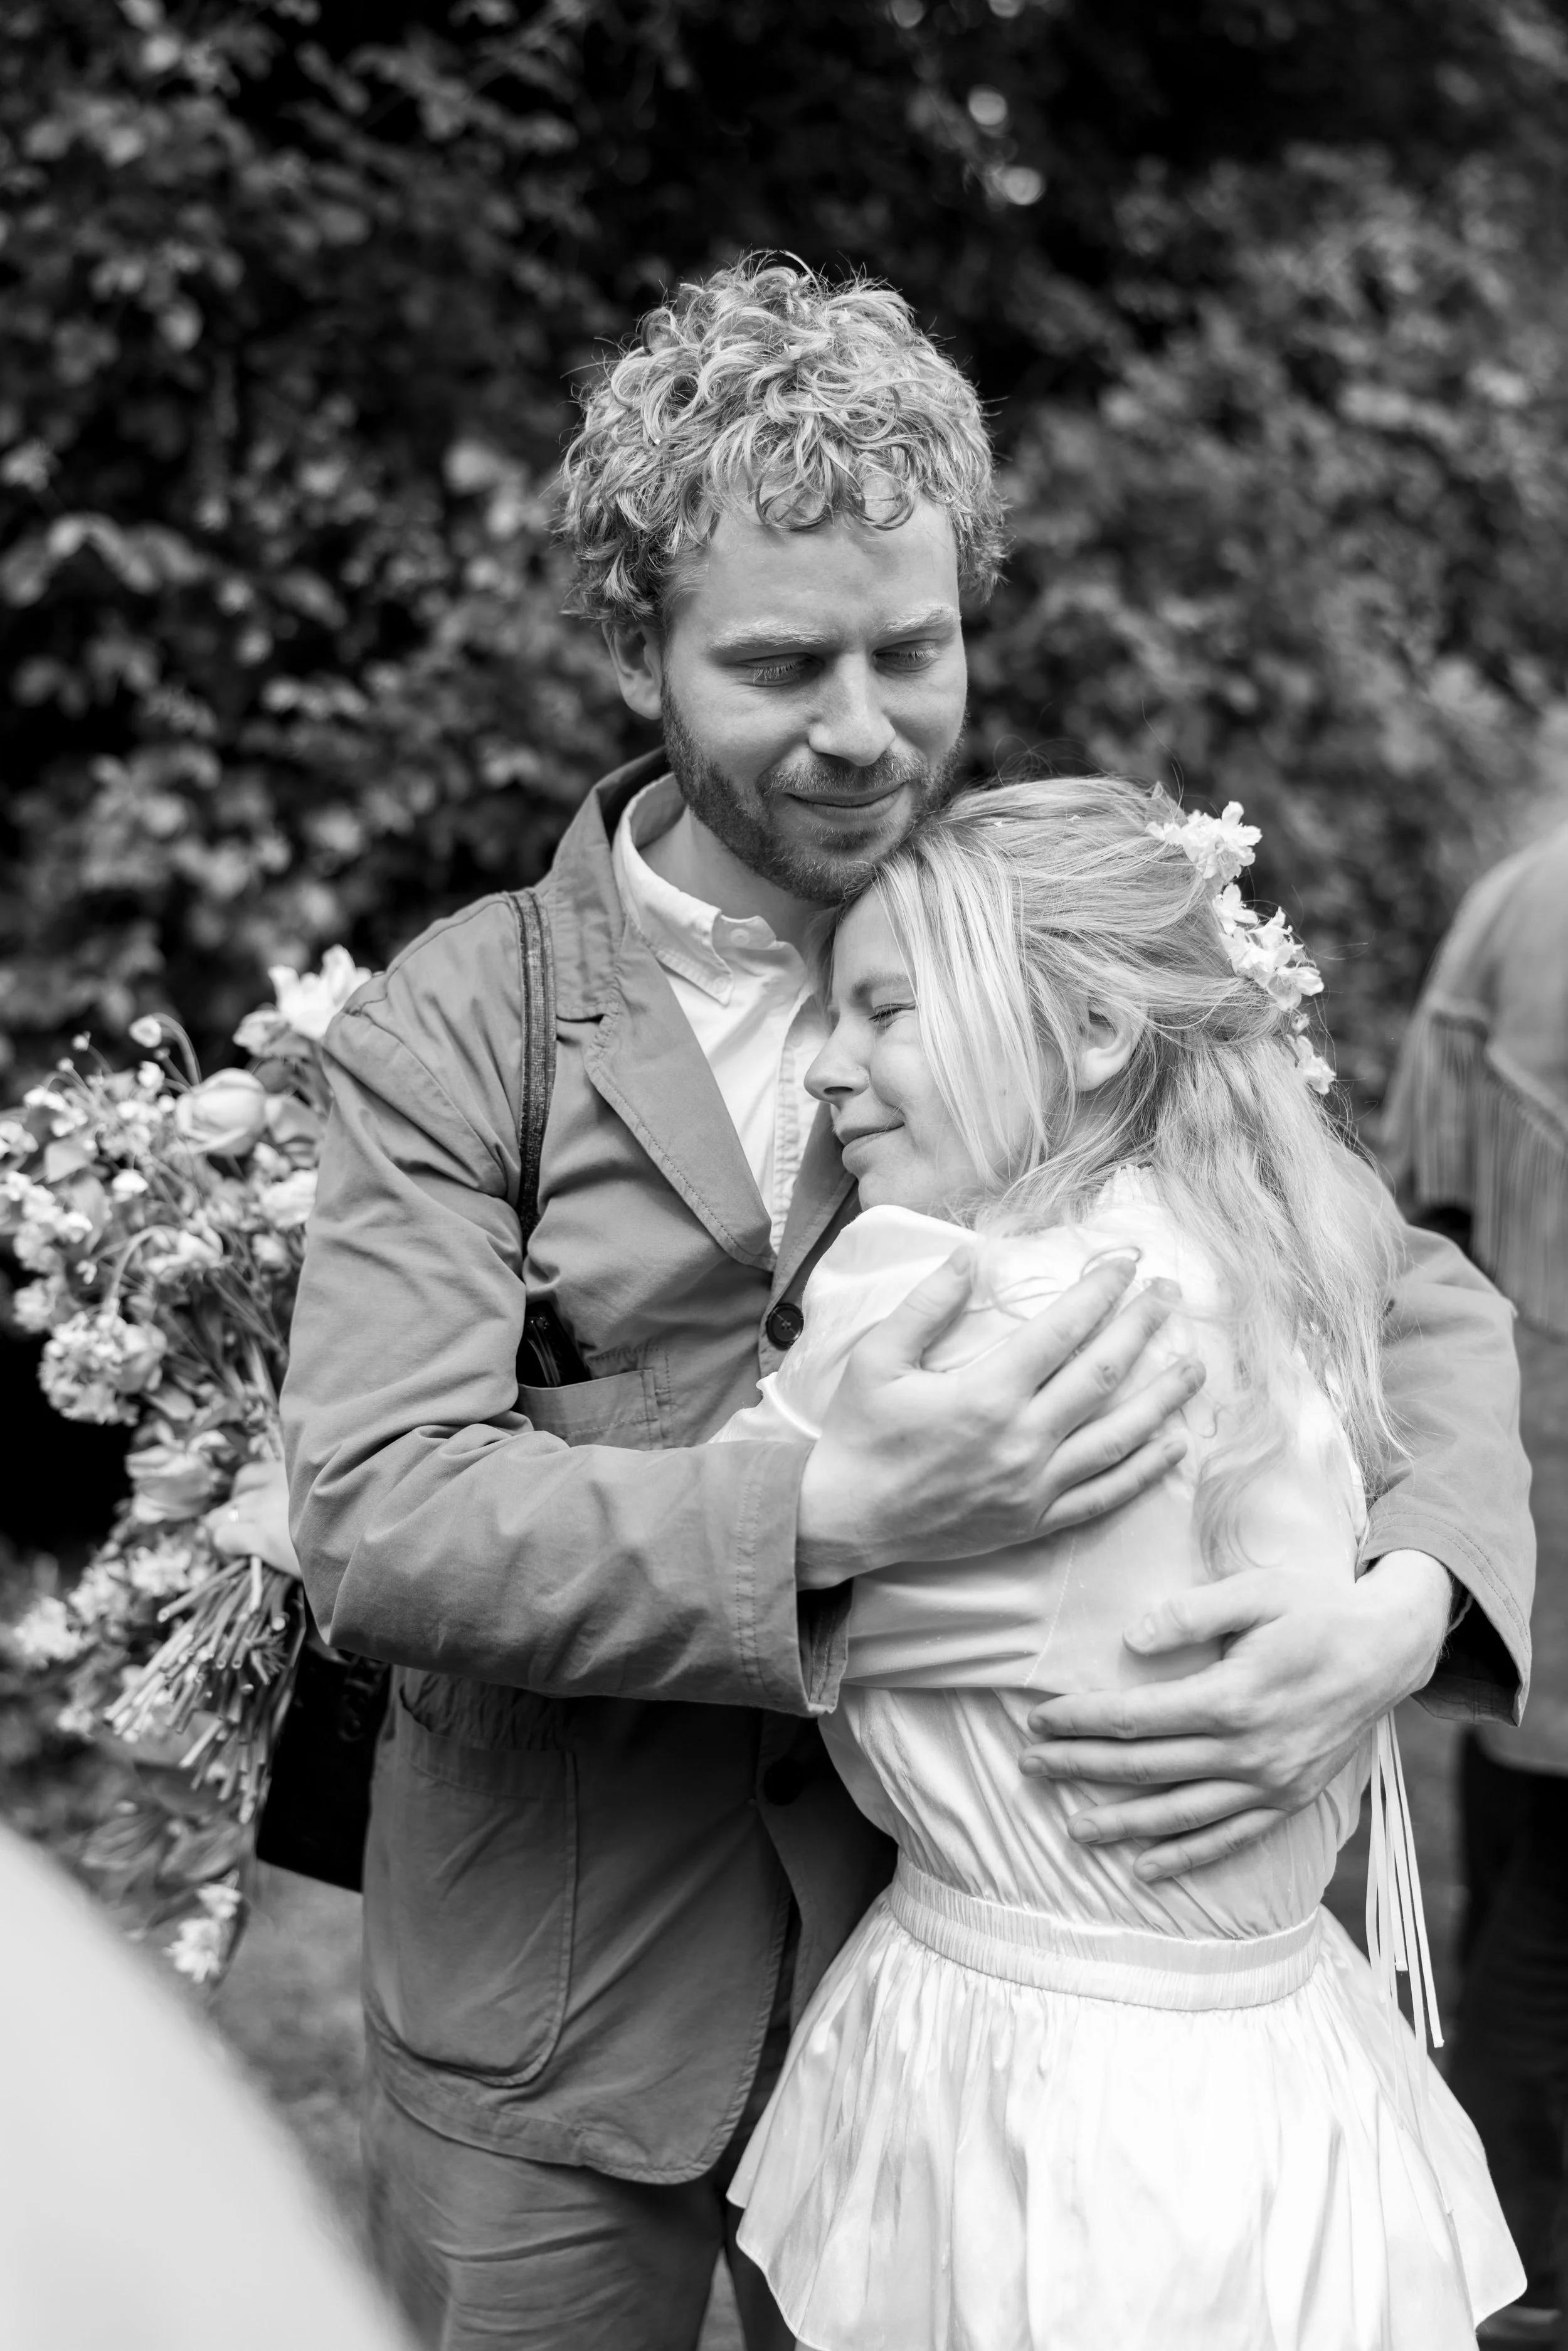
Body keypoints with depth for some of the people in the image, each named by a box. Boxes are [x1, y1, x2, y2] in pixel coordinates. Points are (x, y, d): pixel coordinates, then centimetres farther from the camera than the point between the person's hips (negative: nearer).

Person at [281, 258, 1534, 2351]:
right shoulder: (455, 1029, -8)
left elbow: (1425, 1308, -2)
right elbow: (377, 1526, -18)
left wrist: (1405, 1606, -23)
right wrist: (833, 1516, -32)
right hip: (549, 2020, -1)